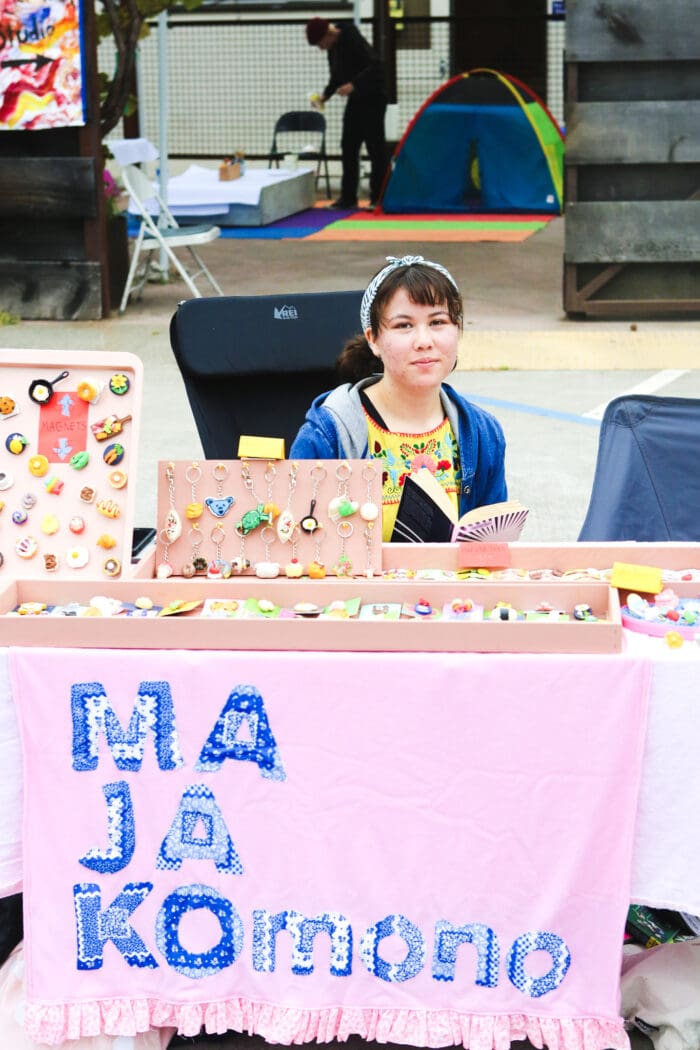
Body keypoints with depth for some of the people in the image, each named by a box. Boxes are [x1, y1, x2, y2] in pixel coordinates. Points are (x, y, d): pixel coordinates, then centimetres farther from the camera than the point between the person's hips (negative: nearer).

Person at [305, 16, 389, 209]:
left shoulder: (352, 40, -21)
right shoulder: (333, 48, 4)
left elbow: (376, 65, -27)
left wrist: (354, 84, -33)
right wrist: (325, 95, 1)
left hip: (373, 97, -8)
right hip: (356, 99, 8)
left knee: (375, 146, -5)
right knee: (348, 146, 5)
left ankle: (378, 198, 0)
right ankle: (348, 197, 10)